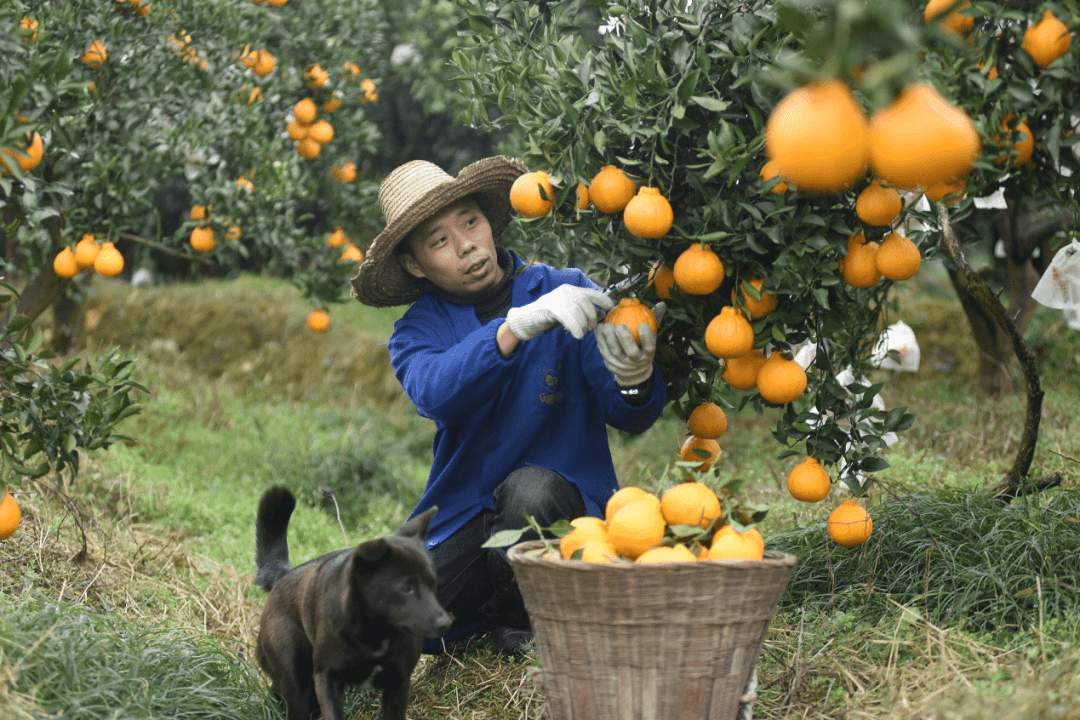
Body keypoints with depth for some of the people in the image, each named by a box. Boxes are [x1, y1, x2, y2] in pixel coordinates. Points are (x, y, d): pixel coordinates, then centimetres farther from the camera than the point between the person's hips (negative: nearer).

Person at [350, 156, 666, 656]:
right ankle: (492, 606, 11)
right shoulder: (418, 331, 2)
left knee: (532, 488, -36)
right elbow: (435, 394, -24)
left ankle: (513, 618, -5)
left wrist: (635, 379, -35)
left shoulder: (568, 291, -2)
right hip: (464, 518, 2)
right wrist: (519, 325, -40)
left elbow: (629, 418, -10)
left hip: (567, 502, -1)